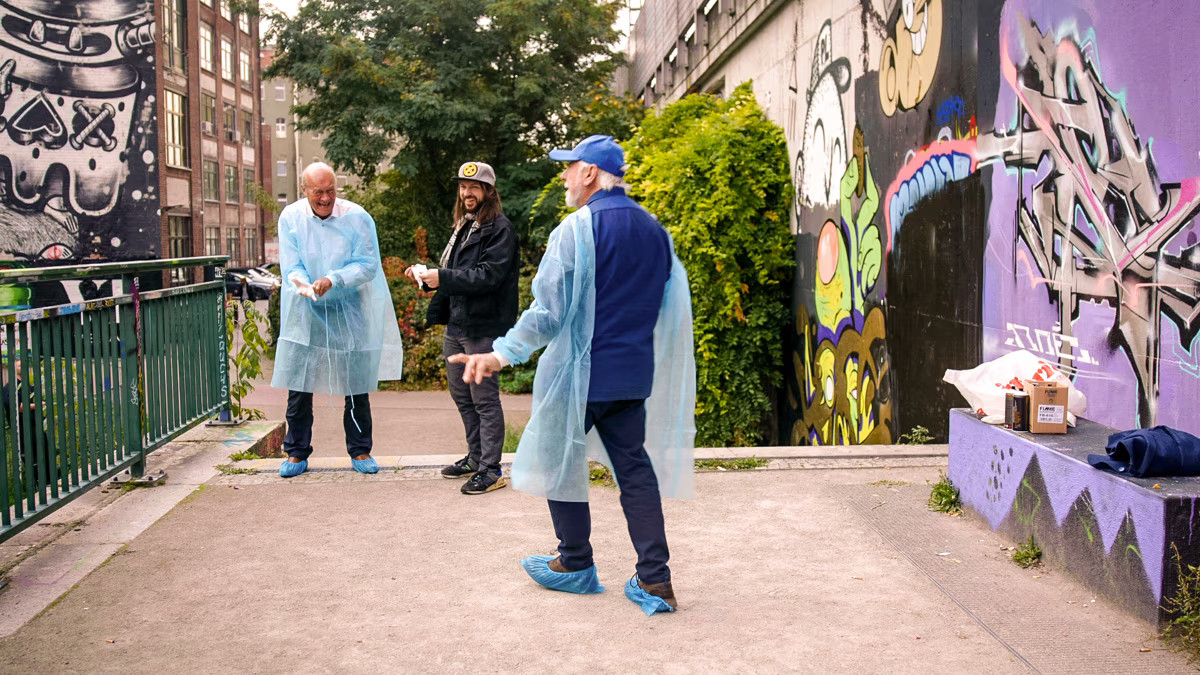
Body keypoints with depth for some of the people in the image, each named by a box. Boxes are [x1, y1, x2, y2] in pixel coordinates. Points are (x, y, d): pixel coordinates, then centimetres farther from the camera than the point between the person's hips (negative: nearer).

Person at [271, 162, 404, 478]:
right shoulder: (290, 218, -6)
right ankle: (297, 452, 17)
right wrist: (303, 284, -30)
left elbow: (368, 264, -12)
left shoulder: (357, 217, -10)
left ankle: (360, 450, 20)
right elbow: (290, 265, -8)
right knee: (298, 383, 3)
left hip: (349, 310, -1)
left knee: (356, 383, 5)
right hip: (305, 311, 1)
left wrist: (333, 279, -27)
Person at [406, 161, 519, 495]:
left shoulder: (500, 229, -10)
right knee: (461, 395, 17)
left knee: (485, 399, -5)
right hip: (456, 324, 9)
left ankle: (491, 470, 1)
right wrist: (427, 274, 4)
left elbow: (487, 276, -20)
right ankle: (475, 457, 30)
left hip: (483, 328, -9)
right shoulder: (463, 227, 17)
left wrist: (442, 277, -24)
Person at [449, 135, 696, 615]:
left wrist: (501, 354, -14)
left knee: (561, 463, 12)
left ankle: (576, 565, 25)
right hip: (633, 374, 6)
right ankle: (655, 581, 7)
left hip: (578, 372, -6)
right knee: (635, 468, 9)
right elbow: (674, 311, 15)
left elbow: (548, 310, -19)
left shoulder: (578, 228, -14)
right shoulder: (654, 230, 8)